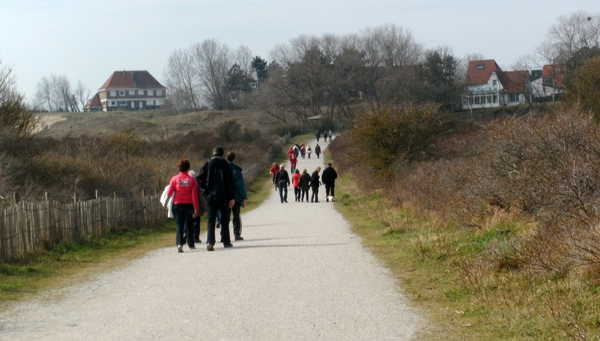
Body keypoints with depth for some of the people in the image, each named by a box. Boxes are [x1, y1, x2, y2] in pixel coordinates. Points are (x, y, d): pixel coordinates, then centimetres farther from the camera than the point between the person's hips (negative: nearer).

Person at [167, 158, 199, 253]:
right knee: (189, 224, 16)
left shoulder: (174, 179, -4)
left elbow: (169, 193, -5)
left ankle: (179, 244, -19)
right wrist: (196, 208, -4)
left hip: (178, 205, -1)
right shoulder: (192, 180, -4)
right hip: (189, 205, 1)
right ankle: (191, 244, 22)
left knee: (179, 225, 0)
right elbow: (194, 195, -6)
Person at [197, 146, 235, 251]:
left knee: (211, 220, 2)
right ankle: (226, 242, 16)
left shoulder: (207, 164, 2)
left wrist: (206, 189, 3)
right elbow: (231, 182, -7)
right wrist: (232, 197, -6)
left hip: (210, 196, 1)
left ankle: (210, 242, -13)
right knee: (225, 220, 11)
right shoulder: (226, 165, -2)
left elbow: (199, 178, -7)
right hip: (223, 197, -1)